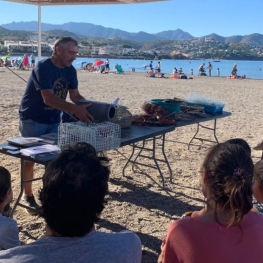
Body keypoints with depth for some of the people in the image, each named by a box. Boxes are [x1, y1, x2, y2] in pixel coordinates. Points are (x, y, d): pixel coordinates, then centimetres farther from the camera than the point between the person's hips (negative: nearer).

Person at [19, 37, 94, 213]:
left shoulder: (70, 71, -2)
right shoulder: (43, 67, -25)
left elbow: (75, 95, -2)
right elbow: (48, 98, -34)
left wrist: (90, 107, -22)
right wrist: (75, 110, -44)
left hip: (54, 120, 6)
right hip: (33, 119, -6)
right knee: (30, 157, 2)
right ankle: (28, 196, 15)